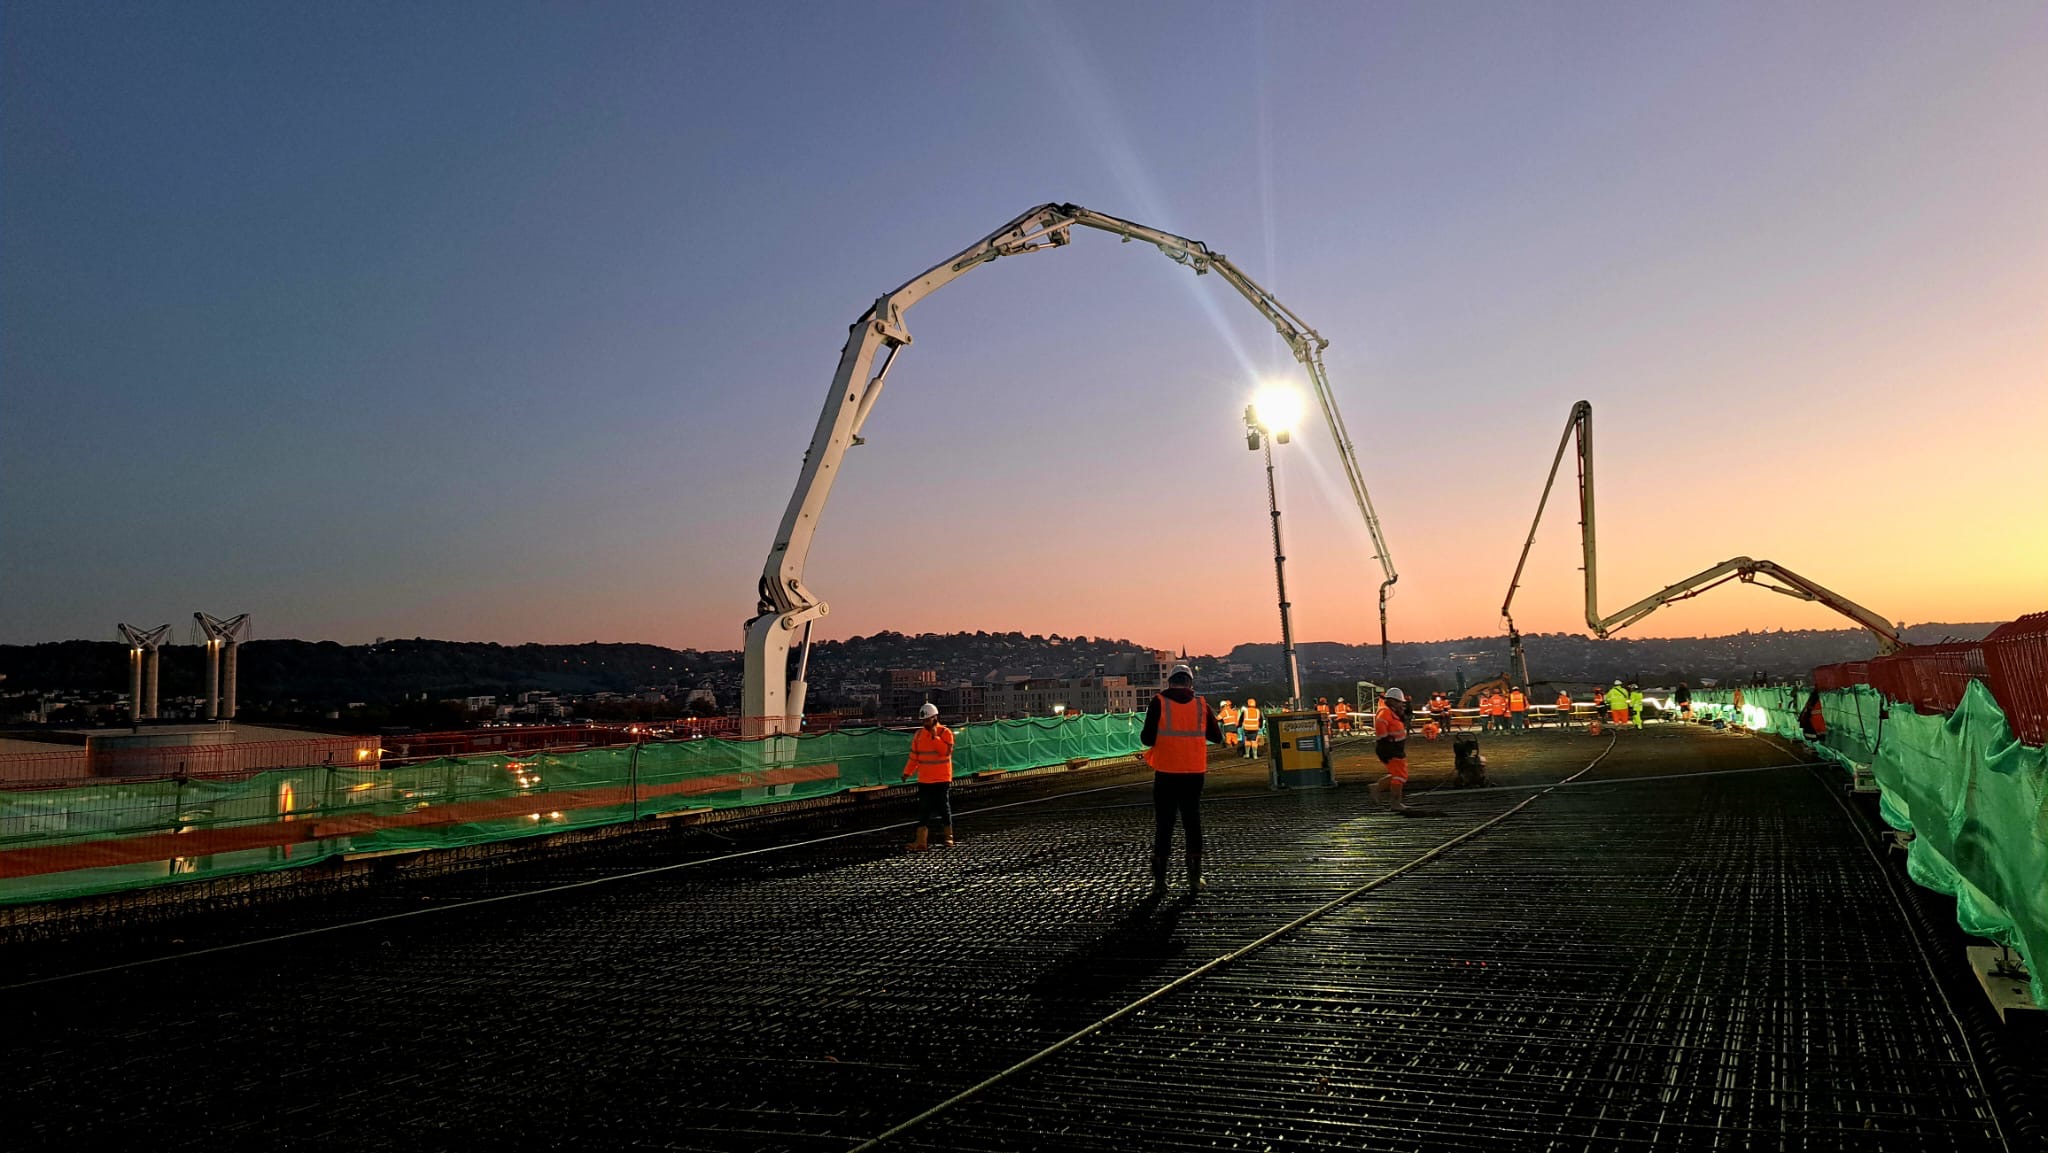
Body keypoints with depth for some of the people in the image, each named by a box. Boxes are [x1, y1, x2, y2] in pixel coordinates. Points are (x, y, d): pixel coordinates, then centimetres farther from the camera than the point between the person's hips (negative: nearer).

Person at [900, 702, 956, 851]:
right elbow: (914, 756, 11)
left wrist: (935, 737, -21)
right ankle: (921, 841, -3)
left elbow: (946, 751, -19)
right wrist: (907, 772, 2)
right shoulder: (918, 735, 8)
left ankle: (948, 837, 21)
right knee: (923, 810, 0)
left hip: (942, 780, -4)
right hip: (924, 780, 4)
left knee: (944, 808, 7)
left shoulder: (945, 732, -6)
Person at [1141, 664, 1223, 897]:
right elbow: (1217, 737, 9)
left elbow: (1147, 739, -11)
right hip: (1194, 773, 2)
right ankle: (1194, 878, 13)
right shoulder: (1201, 705, 1)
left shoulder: (1159, 703, -7)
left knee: (1163, 827, 6)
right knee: (1193, 824, 13)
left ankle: (1159, 880, 5)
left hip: (1166, 774, -2)